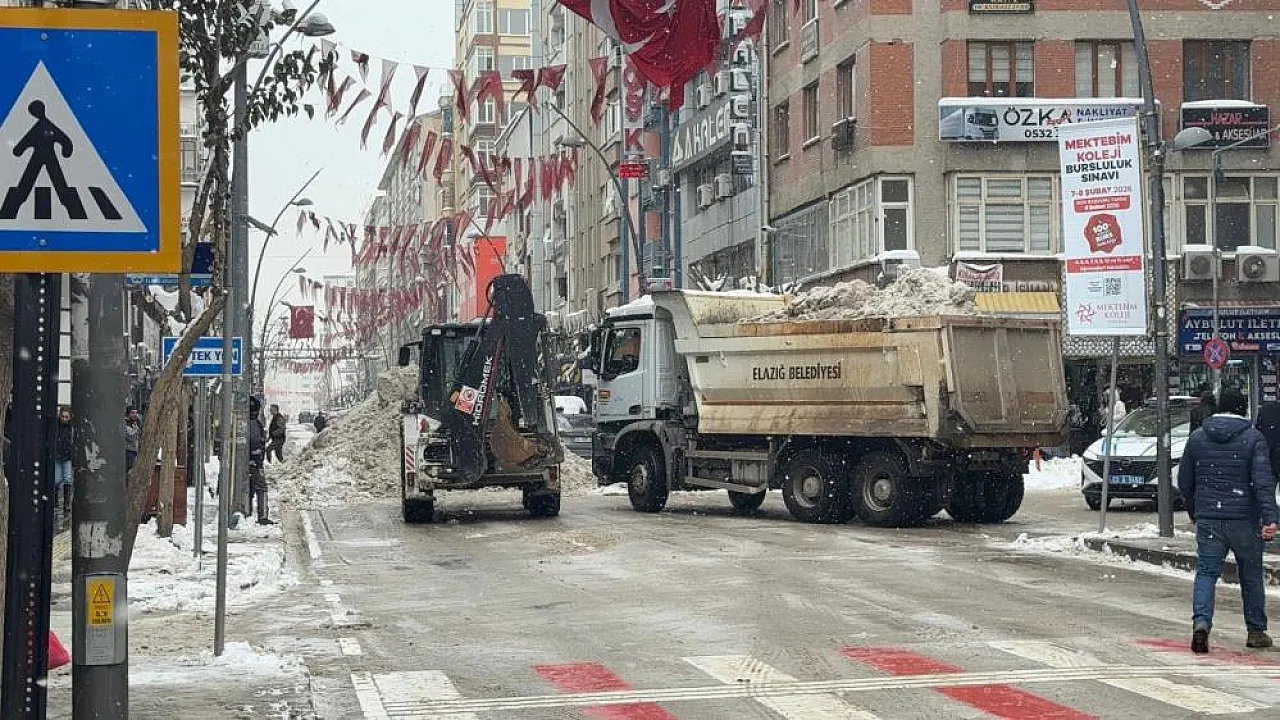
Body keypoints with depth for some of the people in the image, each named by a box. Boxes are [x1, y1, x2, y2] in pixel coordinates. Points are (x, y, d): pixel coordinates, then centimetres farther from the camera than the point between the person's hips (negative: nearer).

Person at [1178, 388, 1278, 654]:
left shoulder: (1197, 438, 6)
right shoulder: (1253, 438, -4)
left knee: (1206, 572, 3)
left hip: (1208, 520, 2)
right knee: (1251, 576, 13)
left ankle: (1201, 622, -19)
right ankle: (1256, 631, 21)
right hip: (1244, 520, -2)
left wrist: (1194, 512, 25)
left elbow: (1184, 481, 11)